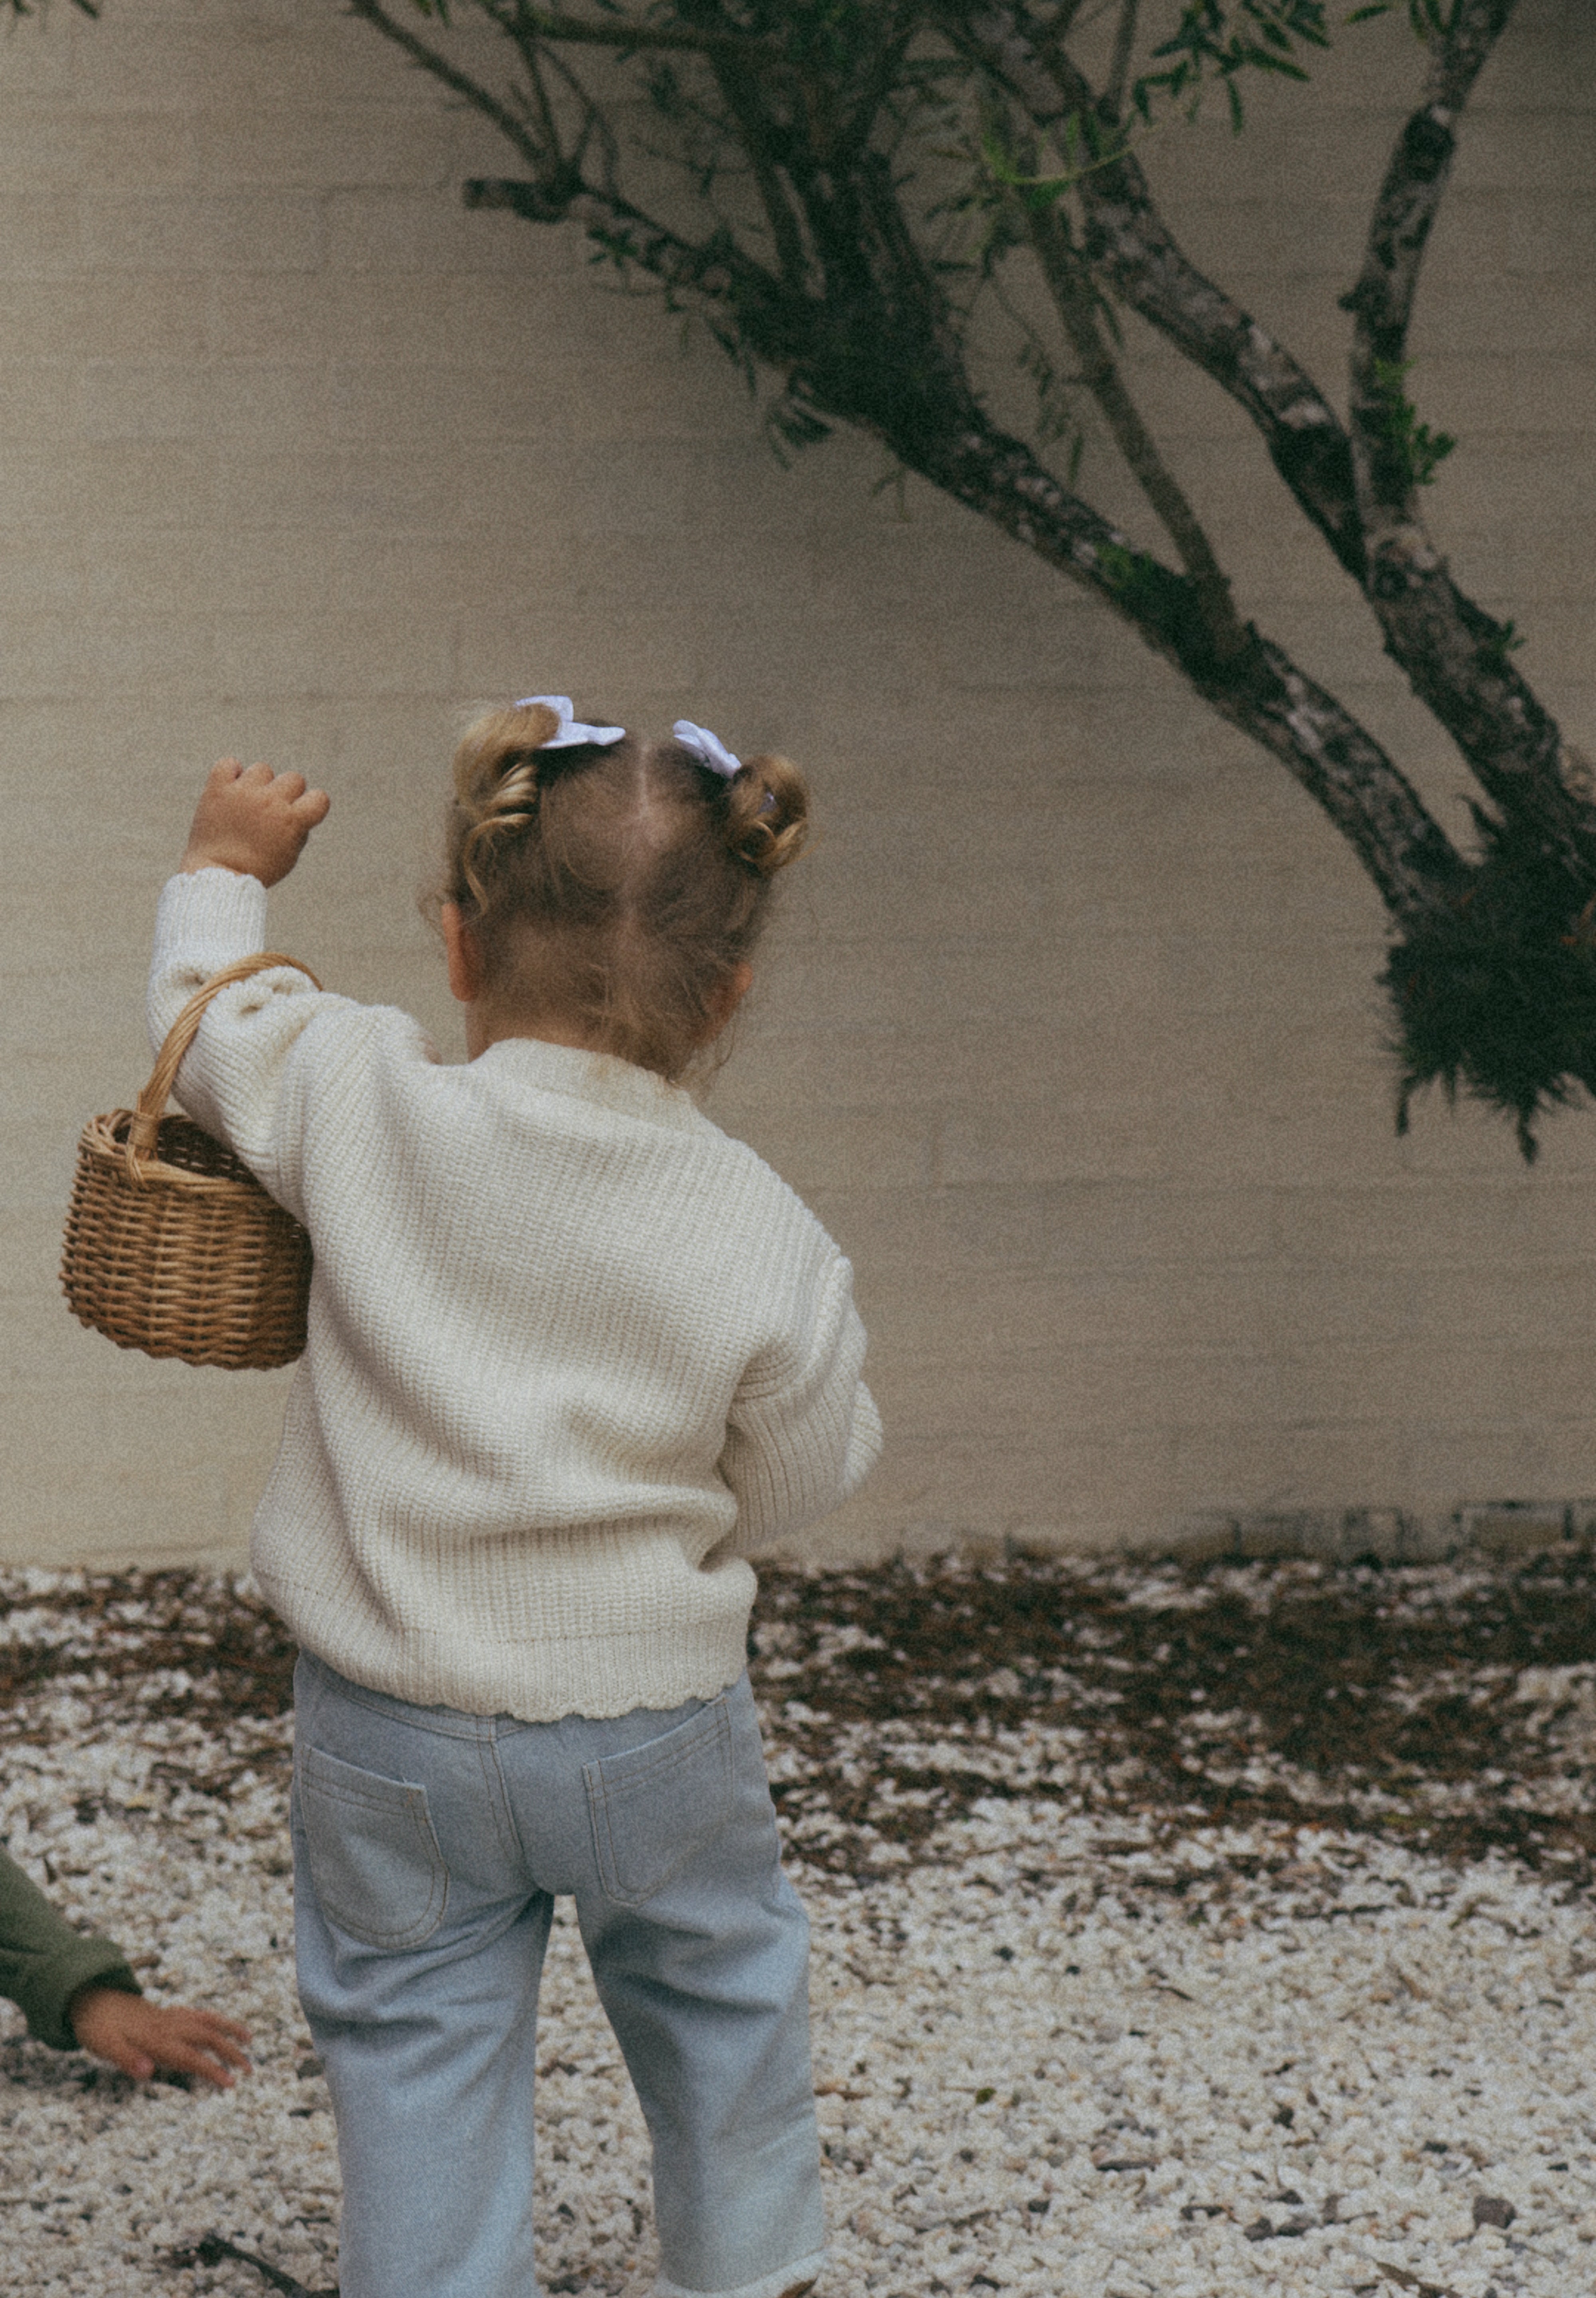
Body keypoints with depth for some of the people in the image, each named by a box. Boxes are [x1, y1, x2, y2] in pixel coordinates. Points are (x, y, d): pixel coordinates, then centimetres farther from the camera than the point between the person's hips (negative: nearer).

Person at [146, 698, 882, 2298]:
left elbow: (209, 1020, 4)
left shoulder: (358, 1105, -16)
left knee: (415, 2043, 14)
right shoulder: (770, 1251, -17)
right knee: (718, 1994, 25)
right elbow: (789, 1486, -4)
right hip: (655, 1718, 0)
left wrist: (224, 869, 22)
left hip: (389, 1730, 0)